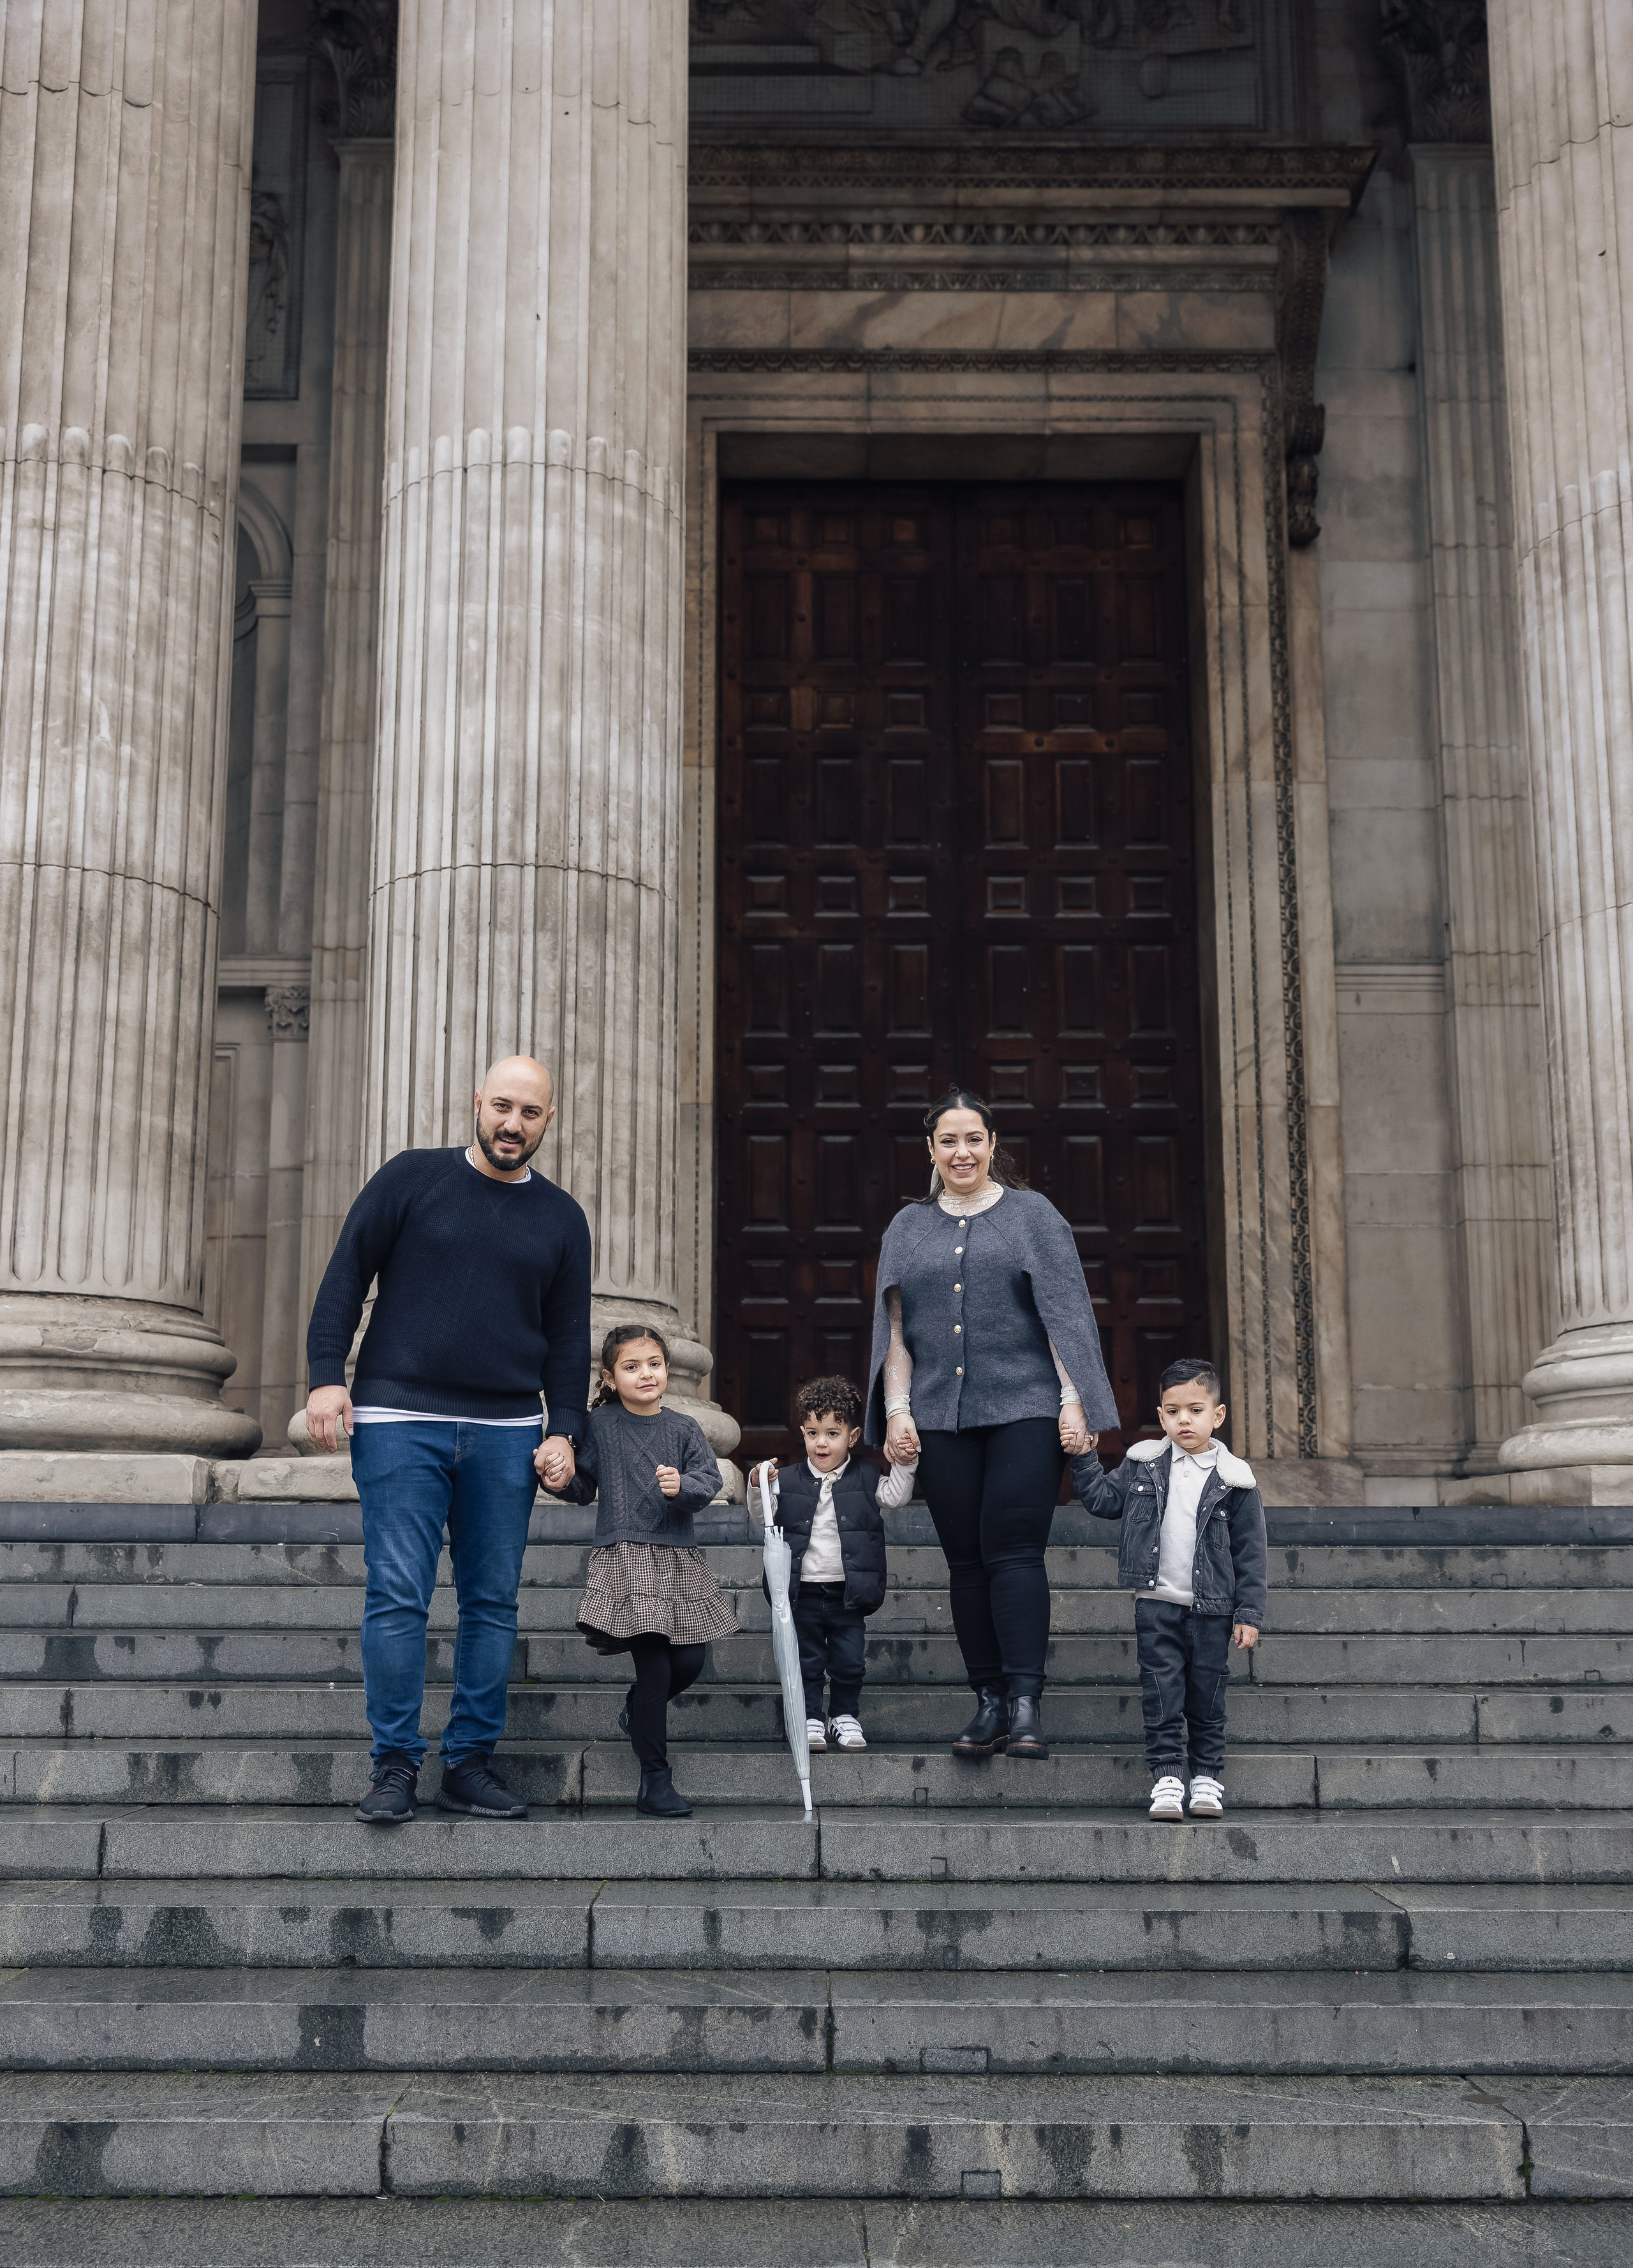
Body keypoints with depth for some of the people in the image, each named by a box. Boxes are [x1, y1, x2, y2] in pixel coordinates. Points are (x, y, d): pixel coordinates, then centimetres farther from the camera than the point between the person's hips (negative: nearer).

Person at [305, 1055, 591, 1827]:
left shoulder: (561, 1219, 13)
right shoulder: (411, 1178, 4)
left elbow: (569, 1336, 14)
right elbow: (345, 1277, 3)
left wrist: (563, 1430, 5)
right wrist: (327, 1375, -6)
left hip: (507, 1431, 3)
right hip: (400, 1421, -3)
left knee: (493, 1602, 4)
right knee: (397, 1596, -6)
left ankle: (470, 1763, 12)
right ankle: (395, 1765, 2)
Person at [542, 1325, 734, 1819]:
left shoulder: (683, 1428, 7)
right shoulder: (601, 1425, 2)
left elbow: (710, 1481, -3)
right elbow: (584, 1488, 7)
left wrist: (682, 1486, -23)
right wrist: (558, 1482, -13)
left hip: (678, 1558, 4)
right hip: (625, 1557, -4)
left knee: (690, 1661, 5)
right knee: (654, 1664, -10)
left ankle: (636, 1711, 38)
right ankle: (655, 1781, 0)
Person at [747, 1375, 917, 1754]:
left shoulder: (866, 1481, 2)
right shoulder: (788, 1481, 1)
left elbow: (896, 1497, -7)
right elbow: (763, 1520, -1)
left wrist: (904, 1463, -18)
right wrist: (761, 1488, -18)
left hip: (848, 1592, 0)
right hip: (803, 1591, 0)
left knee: (850, 1661, 6)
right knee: (806, 1661, 7)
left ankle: (845, 1715, 23)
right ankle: (811, 1718, 17)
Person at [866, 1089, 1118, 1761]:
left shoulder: (1032, 1215, 6)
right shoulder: (908, 1228, 14)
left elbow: (1066, 1314, 1)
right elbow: (894, 1329, 13)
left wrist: (1074, 1401, -7)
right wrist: (897, 1410, 3)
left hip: (1024, 1409, -3)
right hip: (941, 1418, 3)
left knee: (1014, 1550, -12)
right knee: (966, 1559, 3)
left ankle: (1025, 1704, -14)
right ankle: (988, 1702, 8)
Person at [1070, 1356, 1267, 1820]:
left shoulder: (1233, 1479, -4)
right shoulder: (1143, 1464, 3)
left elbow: (1250, 1553, -1)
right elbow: (1104, 1499, 13)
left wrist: (1249, 1614, -4)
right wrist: (1084, 1457, 2)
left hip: (1210, 1608, -1)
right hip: (1156, 1605, 1)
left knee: (1207, 1691, 6)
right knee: (1161, 1691, 0)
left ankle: (1208, 1775, 18)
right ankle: (1166, 1774, 4)